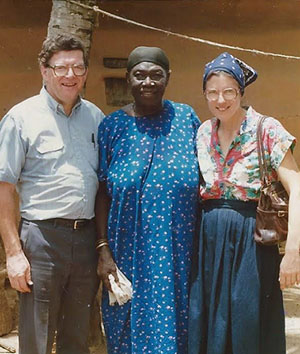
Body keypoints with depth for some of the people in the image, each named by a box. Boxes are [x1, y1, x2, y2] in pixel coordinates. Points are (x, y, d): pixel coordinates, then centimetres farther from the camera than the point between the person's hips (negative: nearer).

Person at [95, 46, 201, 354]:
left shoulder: (186, 118, 2)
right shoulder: (111, 126, 1)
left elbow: (203, 183, 6)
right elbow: (103, 193, -1)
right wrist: (103, 251, -7)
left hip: (179, 255, 1)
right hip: (129, 255, 0)